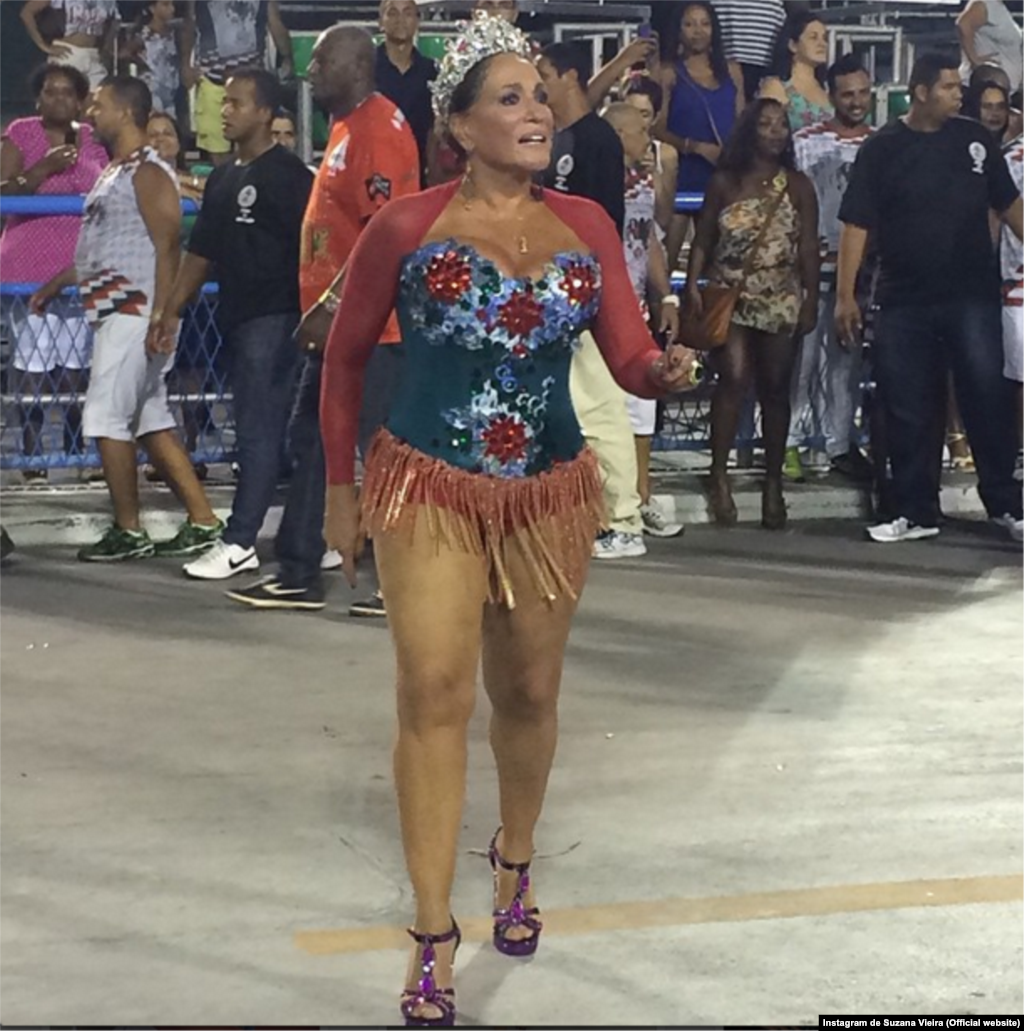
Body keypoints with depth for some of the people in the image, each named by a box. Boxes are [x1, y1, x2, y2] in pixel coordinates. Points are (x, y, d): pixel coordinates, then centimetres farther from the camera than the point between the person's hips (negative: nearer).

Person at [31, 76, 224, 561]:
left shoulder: (147, 172, -11)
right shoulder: (114, 172, 19)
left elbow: (167, 247, -18)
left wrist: (161, 315, -25)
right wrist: (53, 286, 32)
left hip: (134, 313, -10)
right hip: (112, 312, 10)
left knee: (106, 418, -9)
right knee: (151, 422, 9)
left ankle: (127, 531, -2)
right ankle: (202, 522, 11)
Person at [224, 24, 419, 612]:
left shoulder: (378, 128, -15)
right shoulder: (347, 127, 16)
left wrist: (331, 305, -23)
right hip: (341, 326, 11)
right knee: (310, 440, 13)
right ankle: (299, 574, 19)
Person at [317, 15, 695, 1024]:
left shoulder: (585, 224, 1)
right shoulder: (405, 228, -7)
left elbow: (631, 360, 0)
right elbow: (345, 356, 4)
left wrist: (668, 369, -24)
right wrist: (340, 485, 8)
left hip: (550, 494, 3)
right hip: (429, 489, -3)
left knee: (527, 694, 15)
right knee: (434, 693, -12)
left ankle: (514, 860, 41)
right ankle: (433, 935, -6)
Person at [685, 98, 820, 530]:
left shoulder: (797, 185, 6)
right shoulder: (725, 182, 5)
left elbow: (808, 248, 4)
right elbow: (703, 240, 5)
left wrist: (811, 300, -3)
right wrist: (692, 285, -7)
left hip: (781, 299, 1)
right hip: (731, 295, -1)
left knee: (775, 388, 3)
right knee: (734, 378, -17)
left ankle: (773, 483, 10)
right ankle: (719, 475, -13)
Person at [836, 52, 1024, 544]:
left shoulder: (974, 138, 5)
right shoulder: (882, 148, 0)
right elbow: (856, 224, -2)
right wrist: (845, 294, -8)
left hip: (972, 296, 1)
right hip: (905, 301, 0)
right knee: (909, 410, 4)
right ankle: (915, 512, 13)